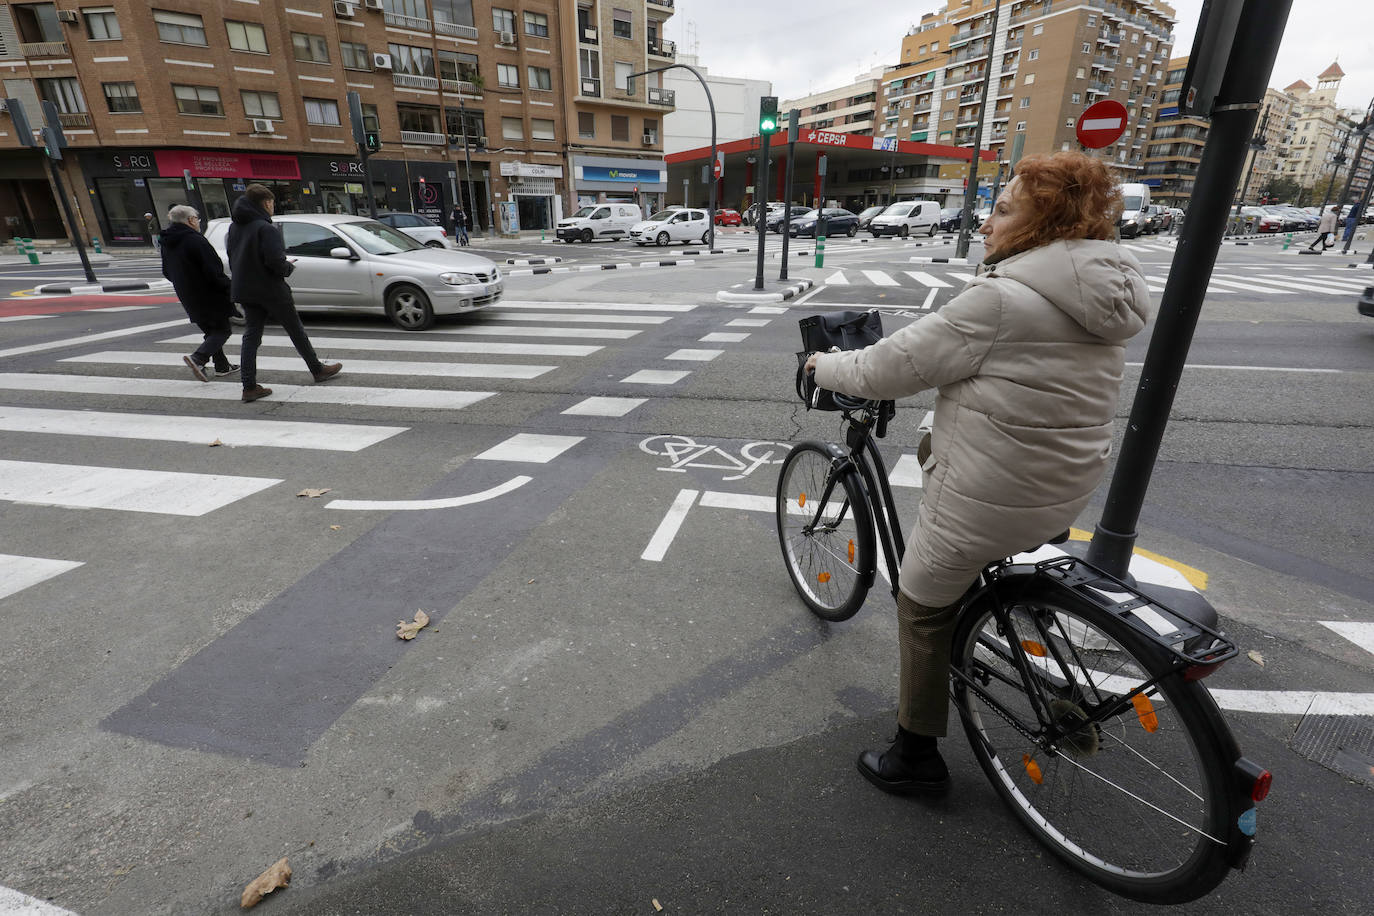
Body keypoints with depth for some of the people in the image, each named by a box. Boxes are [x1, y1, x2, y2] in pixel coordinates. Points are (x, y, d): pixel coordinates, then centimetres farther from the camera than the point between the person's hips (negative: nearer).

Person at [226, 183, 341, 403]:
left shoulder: (234, 227, 11)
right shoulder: (266, 228, -15)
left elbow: (232, 260, 16)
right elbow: (275, 262, -24)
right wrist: (289, 267, -5)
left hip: (243, 291, 7)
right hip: (270, 291, -7)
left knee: (251, 335, 6)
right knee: (296, 330, 8)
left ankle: (249, 387, 2)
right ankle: (318, 370, 22)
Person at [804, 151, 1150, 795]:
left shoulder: (1002, 300, -22)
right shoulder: (1099, 298, 5)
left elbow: (892, 368, -17)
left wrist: (826, 366, 1)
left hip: (988, 498, -8)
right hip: (1067, 487, 8)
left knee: (922, 609, 10)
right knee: (934, 446, 32)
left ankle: (916, 759, 27)